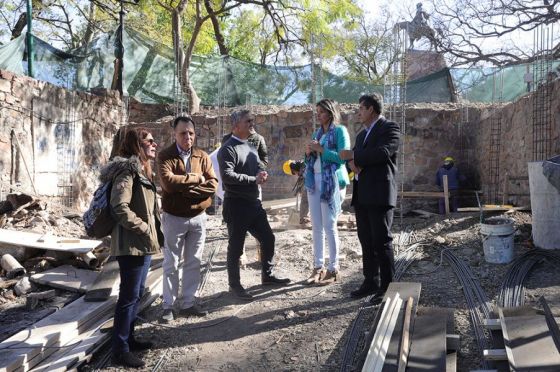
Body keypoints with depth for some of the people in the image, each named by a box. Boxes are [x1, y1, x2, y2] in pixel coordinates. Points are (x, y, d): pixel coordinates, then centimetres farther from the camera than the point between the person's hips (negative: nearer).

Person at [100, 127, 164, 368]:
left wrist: (153, 231, 12)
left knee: (136, 294, 18)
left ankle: (128, 338, 33)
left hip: (142, 243, 10)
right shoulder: (127, 169, -15)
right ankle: (120, 351, 11)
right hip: (132, 244, -10)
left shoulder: (141, 169, 15)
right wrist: (145, 229, -18)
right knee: (129, 296, -1)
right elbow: (120, 207, -25)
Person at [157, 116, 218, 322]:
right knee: (171, 264, 6)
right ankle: (169, 306, 18)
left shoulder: (203, 157, 3)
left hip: (198, 217, 4)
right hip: (174, 218, -3)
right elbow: (168, 182, -25)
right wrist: (196, 178, -16)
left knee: (193, 264, 11)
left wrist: (185, 188, -17)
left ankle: (188, 303, 23)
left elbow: (213, 184, -9)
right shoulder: (165, 156, -8)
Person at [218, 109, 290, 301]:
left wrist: (262, 174, -8)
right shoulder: (228, 149, -13)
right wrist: (253, 179, -17)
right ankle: (234, 285, 20)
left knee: (268, 238, 14)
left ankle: (267, 275, 32)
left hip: (254, 202, 8)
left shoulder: (251, 148, 15)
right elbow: (227, 176, -25)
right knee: (236, 246, 4)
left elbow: (260, 168, 17)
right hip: (236, 205, -8)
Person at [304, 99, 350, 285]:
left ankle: (334, 270, 5)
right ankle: (318, 267, 13)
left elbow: (343, 157, -14)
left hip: (331, 182, -7)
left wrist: (321, 149, -13)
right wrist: (308, 153, 1)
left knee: (329, 226, -5)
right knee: (316, 226, 6)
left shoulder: (340, 131, -2)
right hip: (314, 181, 7)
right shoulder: (317, 133, 18)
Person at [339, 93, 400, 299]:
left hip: (379, 193, -8)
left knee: (382, 240, -4)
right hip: (361, 194, 8)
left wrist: (353, 156, -10)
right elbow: (352, 157, 21)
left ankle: (387, 286, 5)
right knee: (366, 241, 10)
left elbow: (382, 152, -19)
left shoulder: (390, 128, -3)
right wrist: (352, 163, -4)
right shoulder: (362, 134, 22)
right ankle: (371, 282, 19)